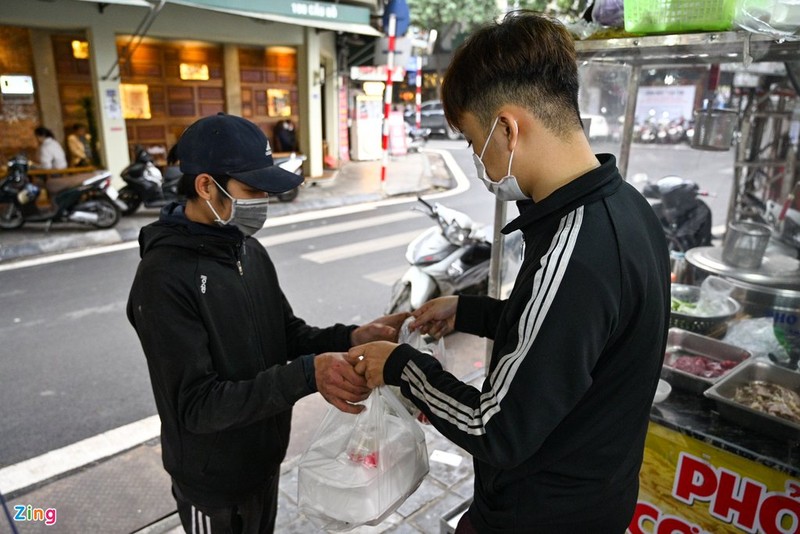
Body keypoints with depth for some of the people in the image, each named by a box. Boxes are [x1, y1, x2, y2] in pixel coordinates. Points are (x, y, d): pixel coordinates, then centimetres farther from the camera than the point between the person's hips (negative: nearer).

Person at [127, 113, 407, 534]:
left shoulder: (249, 250, -2)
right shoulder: (165, 277, -26)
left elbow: (289, 334, 3)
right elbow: (197, 405, -28)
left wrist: (350, 337, -16)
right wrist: (307, 375, -38)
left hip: (265, 457, 7)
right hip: (214, 481, -7)